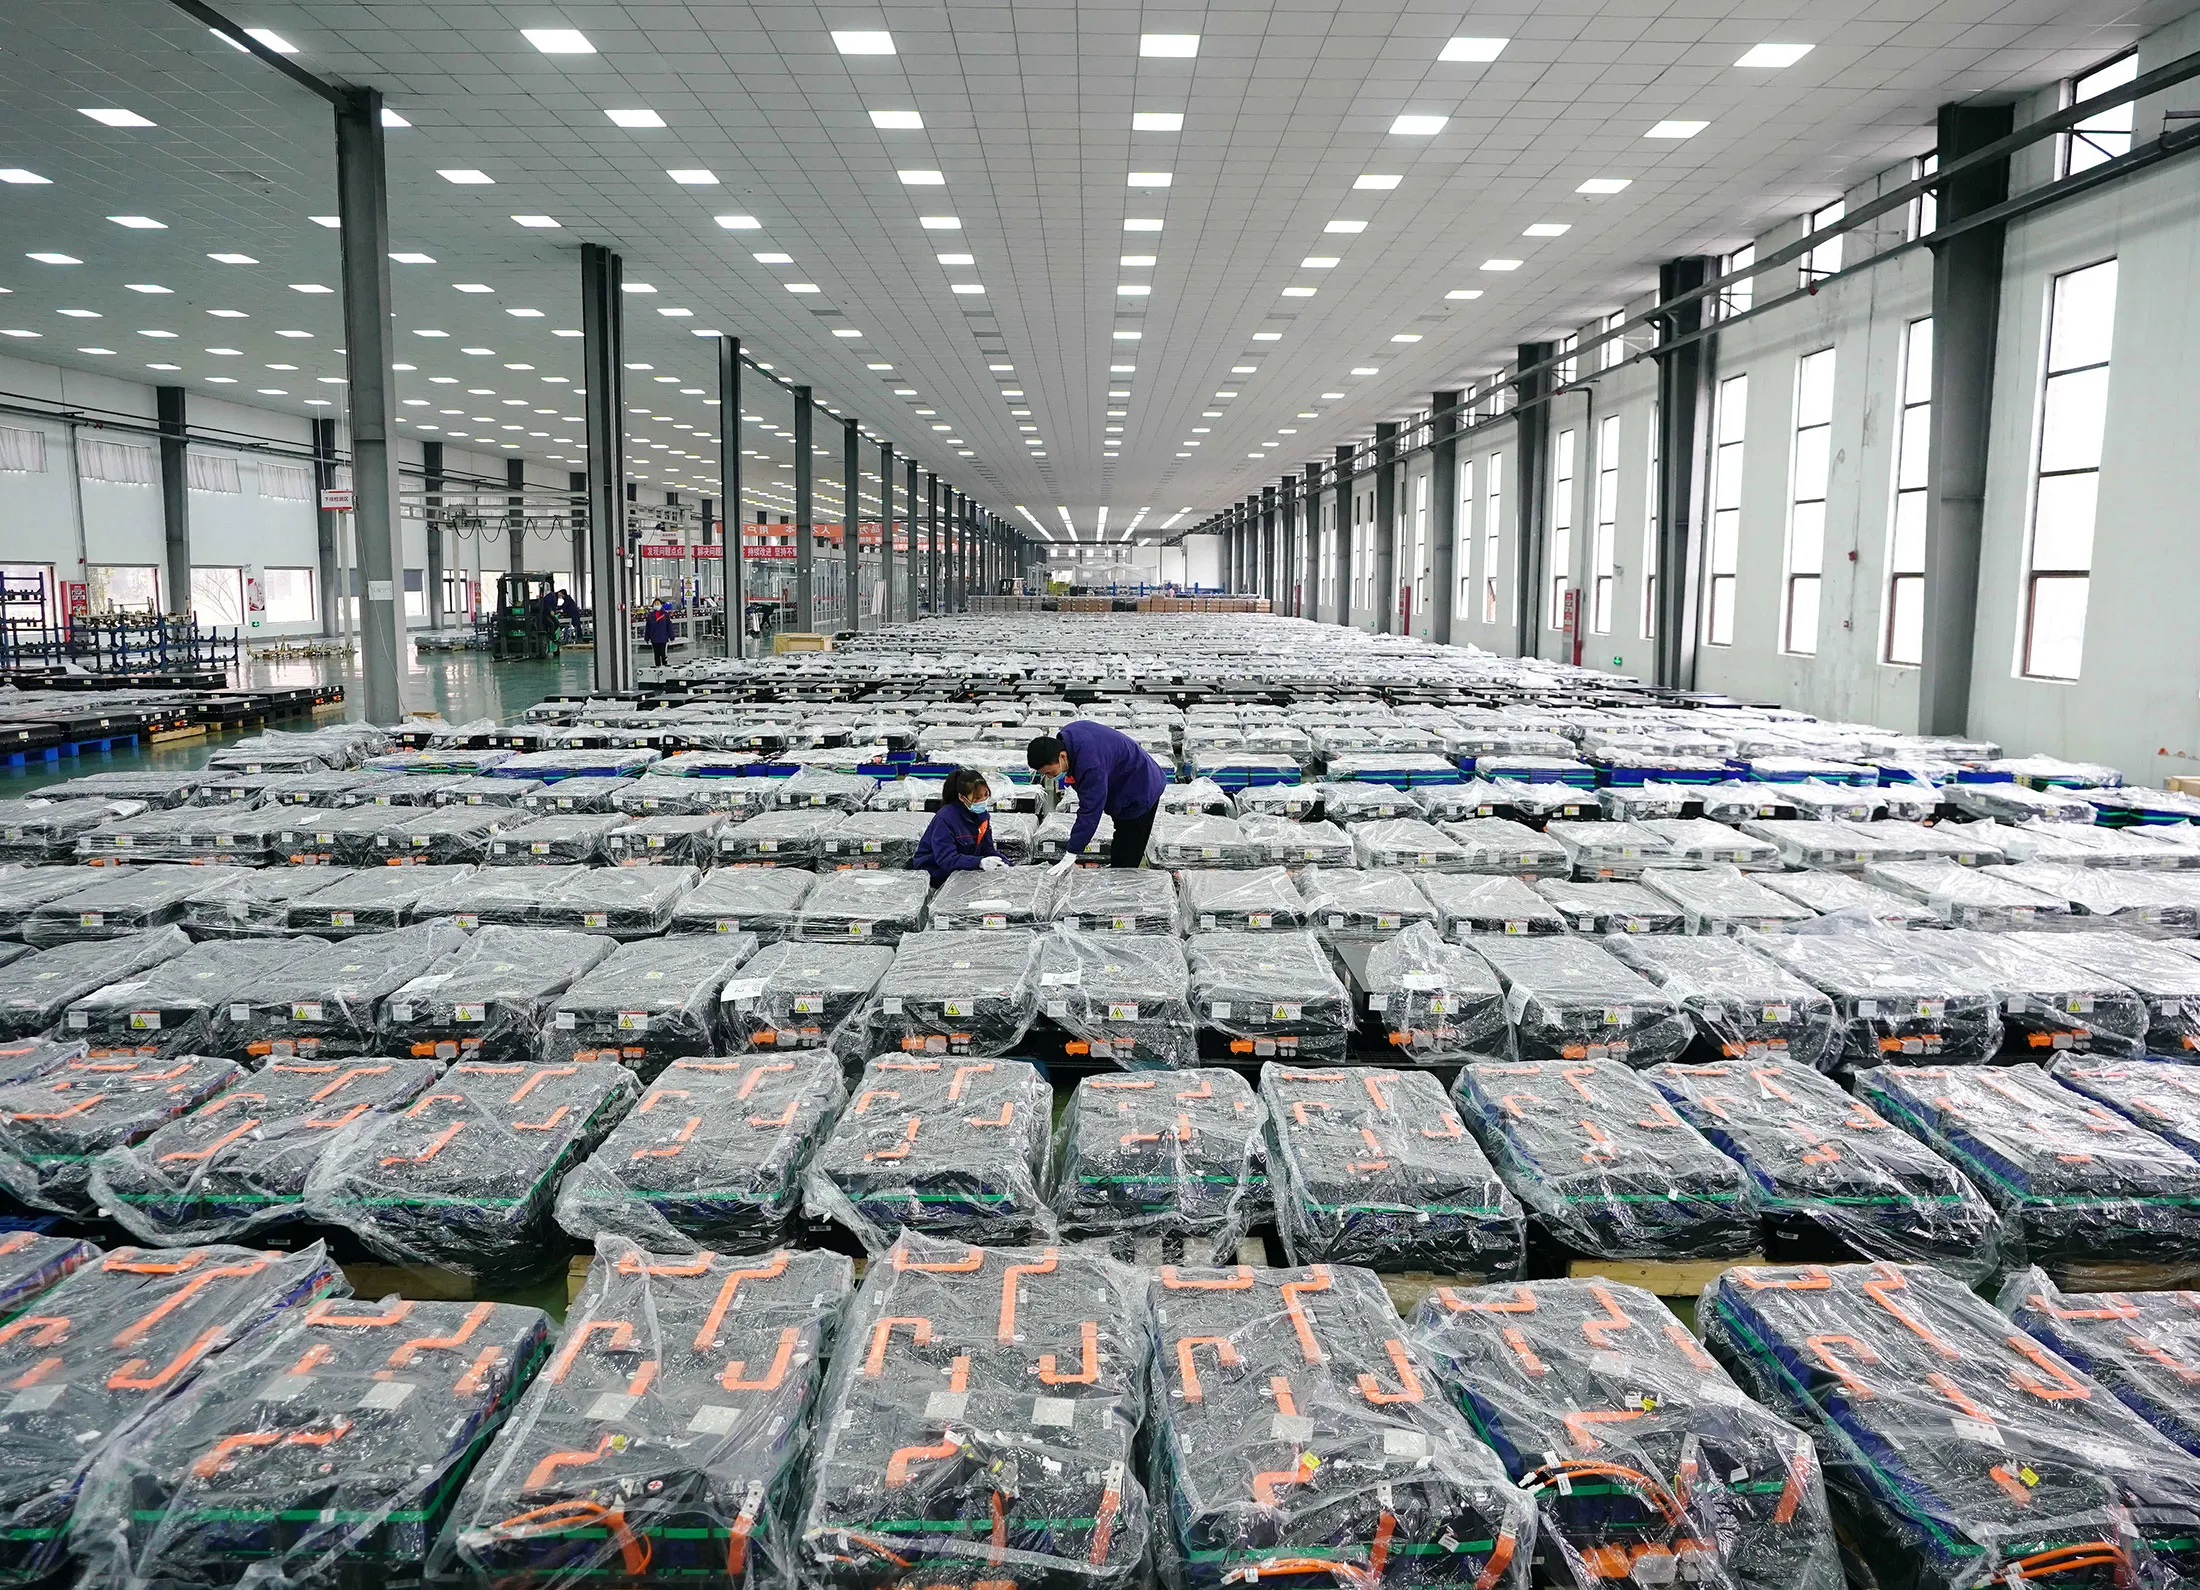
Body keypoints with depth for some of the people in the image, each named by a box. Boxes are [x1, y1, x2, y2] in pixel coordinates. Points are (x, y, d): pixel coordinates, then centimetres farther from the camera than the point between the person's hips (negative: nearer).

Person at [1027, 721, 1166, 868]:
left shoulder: (1090, 765, -40)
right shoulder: (1068, 732, -11)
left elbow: (1090, 810, -38)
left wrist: (1070, 856, -35)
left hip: (1139, 797, -10)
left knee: (1123, 861, -7)